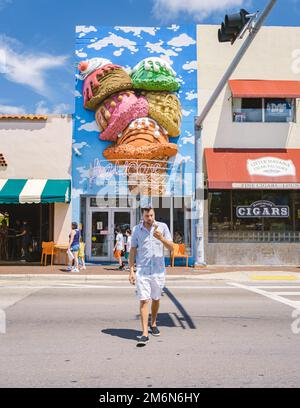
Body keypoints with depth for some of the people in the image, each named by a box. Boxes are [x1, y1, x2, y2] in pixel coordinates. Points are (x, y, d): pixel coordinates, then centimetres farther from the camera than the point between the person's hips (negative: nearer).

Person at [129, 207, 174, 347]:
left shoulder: (162, 227, 1)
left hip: (158, 270, 1)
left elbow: (171, 247, -2)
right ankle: (144, 333, -7)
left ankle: (153, 324, 36)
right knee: (144, 300, -8)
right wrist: (131, 271, 0)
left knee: (156, 299, 15)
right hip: (142, 271, -1)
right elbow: (133, 251, 6)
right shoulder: (136, 229, 3)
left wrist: (161, 238, -21)